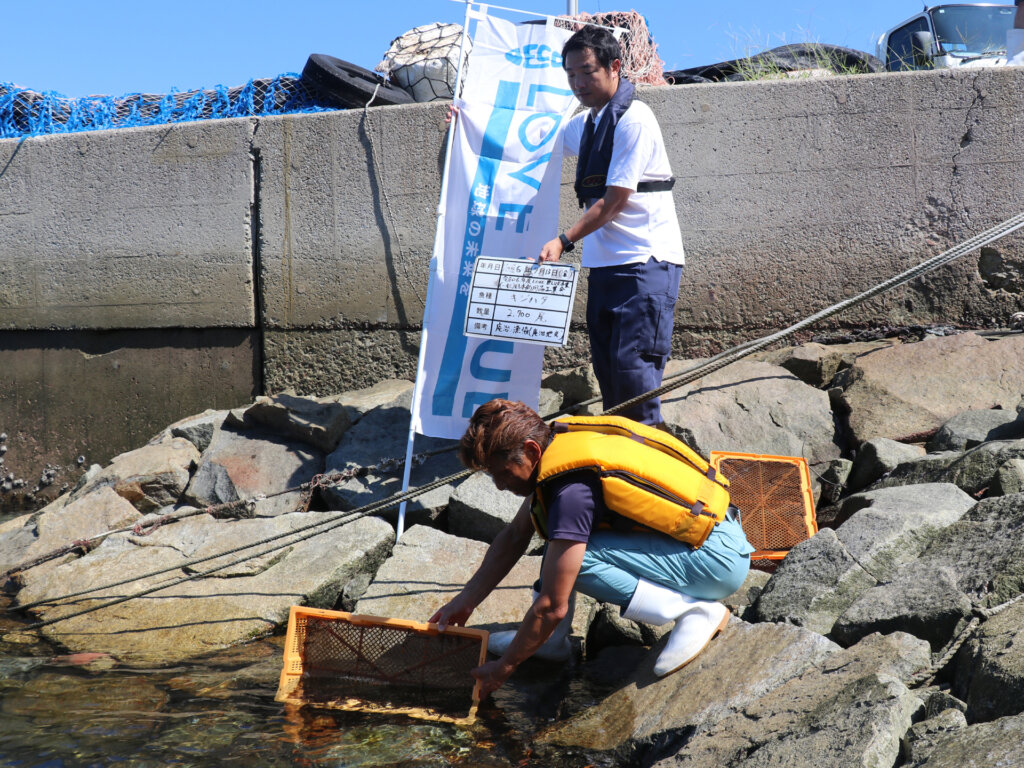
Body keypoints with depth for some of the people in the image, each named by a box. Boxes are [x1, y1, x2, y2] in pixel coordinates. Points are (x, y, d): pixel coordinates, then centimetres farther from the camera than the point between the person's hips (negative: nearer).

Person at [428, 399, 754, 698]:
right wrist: (465, 600, 17)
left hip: (721, 559, -10)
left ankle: (697, 612, -13)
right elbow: (514, 537, 18)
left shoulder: (571, 489, -25)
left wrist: (502, 668, -8)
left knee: (575, 558, -22)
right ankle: (550, 640, 9)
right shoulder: (557, 445, 2)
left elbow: (552, 608, -20)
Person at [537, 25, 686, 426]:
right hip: (603, 262, 9)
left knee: (632, 365, -16)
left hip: (645, 261, -8)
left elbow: (615, 200, -15)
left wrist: (564, 240, -16)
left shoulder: (633, 119, -10)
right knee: (607, 370, 7)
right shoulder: (584, 123, 15)